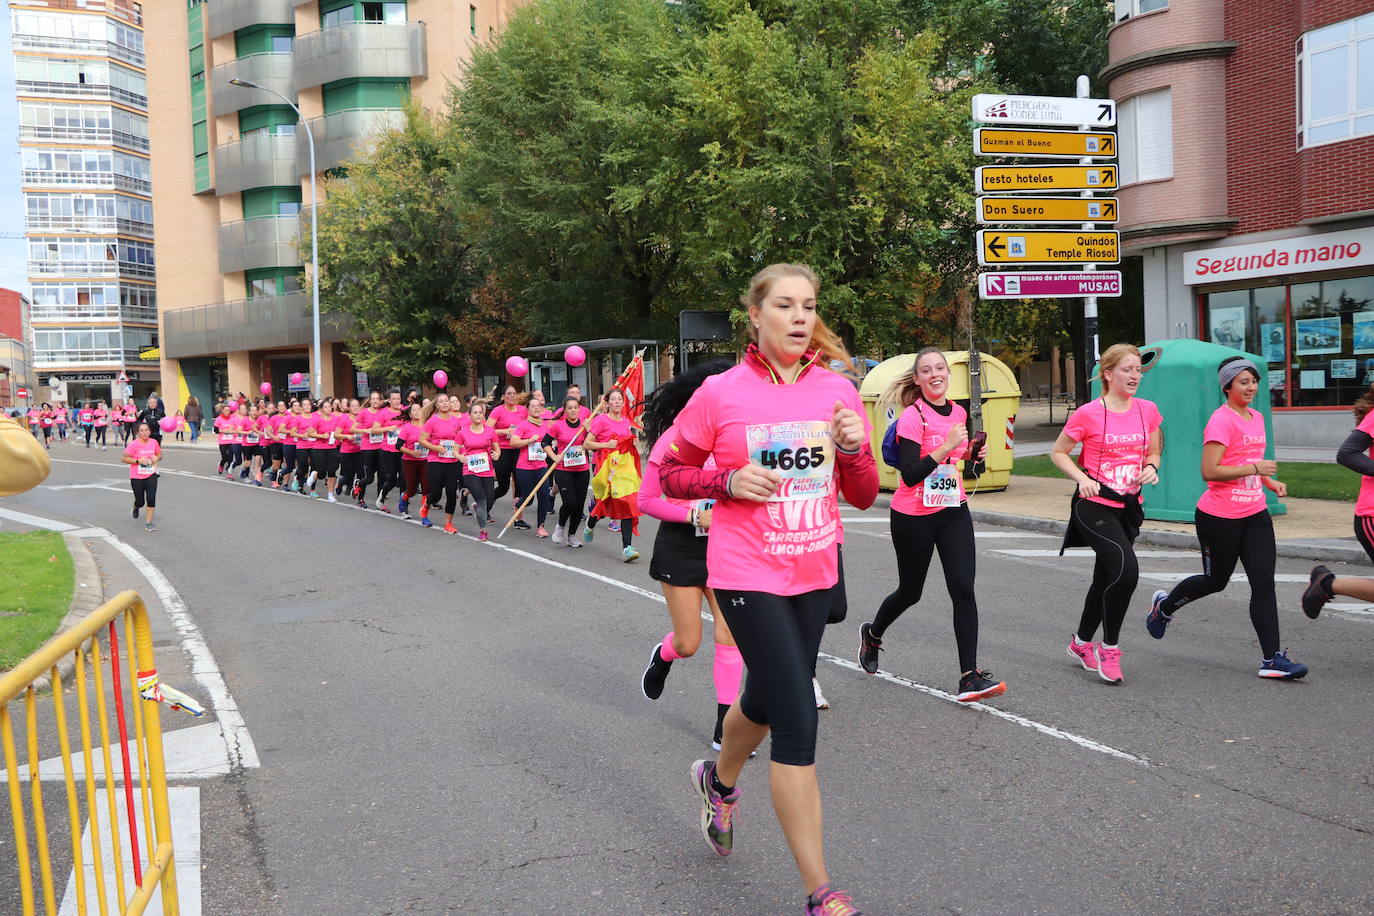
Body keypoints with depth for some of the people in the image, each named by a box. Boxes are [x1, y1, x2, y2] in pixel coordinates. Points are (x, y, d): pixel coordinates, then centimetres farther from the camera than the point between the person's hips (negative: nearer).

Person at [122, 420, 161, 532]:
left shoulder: (154, 442, -1)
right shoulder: (133, 444, -13)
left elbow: (160, 454, 15)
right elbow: (124, 459, -10)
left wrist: (157, 458, -8)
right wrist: (138, 460, -21)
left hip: (151, 476, 2)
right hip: (137, 477, -2)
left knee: (151, 499, -10)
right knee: (141, 502, 6)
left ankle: (148, 523, 0)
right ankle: (135, 507, 45)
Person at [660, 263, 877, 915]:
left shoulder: (837, 391, 1)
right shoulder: (720, 394, -8)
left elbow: (864, 496, 6)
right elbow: (671, 474, 2)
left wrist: (853, 448, -14)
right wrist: (729, 481, -16)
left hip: (814, 573, 5)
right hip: (748, 576, -5)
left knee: (766, 699, 21)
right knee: (797, 719, -10)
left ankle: (719, 781, 55)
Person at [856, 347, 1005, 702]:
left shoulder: (959, 412, 6)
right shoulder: (912, 417, -14)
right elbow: (910, 475, -22)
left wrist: (974, 454, 4)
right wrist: (946, 446, -28)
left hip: (953, 512, 5)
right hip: (913, 517, -5)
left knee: (963, 590, -9)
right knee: (910, 591, 12)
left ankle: (969, 677, -8)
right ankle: (872, 634, 42)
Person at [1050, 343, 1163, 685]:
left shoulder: (1148, 410, 3)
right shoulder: (1088, 414, -11)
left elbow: (1153, 453, 16)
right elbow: (1058, 452, -1)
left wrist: (1150, 469, -7)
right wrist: (1082, 478, -17)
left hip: (1128, 507, 6)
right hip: (1095, 506, -6)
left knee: (1106, 579, 15)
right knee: (1126, 570, -22)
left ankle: (1082, 642, 36)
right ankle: (1109, 648, -5)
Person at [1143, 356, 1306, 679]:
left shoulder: (1256, 417, 12)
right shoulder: (1221, 420, -15)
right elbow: (1209, 472, -21)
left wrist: (1269, 481, 12)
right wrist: (1254, 468, -23)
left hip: (1255, 514, 7)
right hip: (1219, 518, -7)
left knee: (1264, 583, -2)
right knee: (1216, 580, 10)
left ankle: (1272, 659, -1)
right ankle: (1164, 605, 39)